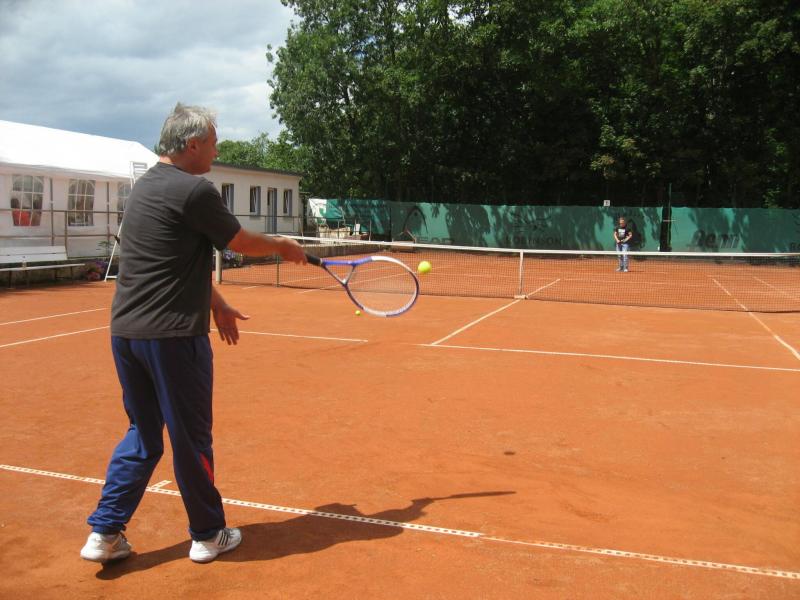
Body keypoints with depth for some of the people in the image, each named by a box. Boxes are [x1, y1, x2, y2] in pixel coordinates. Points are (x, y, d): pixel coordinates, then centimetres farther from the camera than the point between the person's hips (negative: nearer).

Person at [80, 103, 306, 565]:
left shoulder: (146, 186, 15)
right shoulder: (194, 189, -14)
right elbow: (243, 243, -5)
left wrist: (217, 305, 22)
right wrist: (284, 247, 14)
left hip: (127, 331, 8)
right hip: (173, 335, -8)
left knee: (143, 434, 18)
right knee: (191, 438, 6)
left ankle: (105, 534, 19)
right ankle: (208, 534, 21)